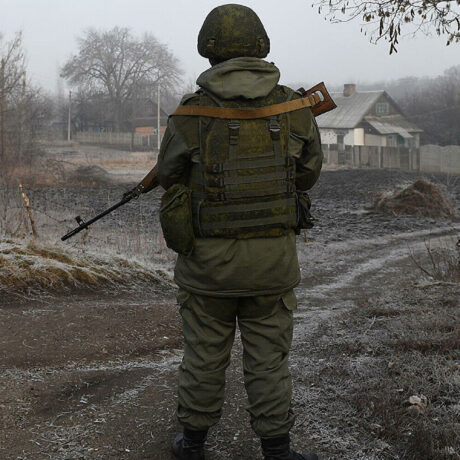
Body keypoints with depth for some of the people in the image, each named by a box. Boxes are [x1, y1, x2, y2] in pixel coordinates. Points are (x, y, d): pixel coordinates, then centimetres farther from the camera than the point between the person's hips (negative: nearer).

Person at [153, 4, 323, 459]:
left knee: (204, 355, 15)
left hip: (208, 257, 0)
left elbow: (168, 175, 5)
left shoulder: (190, 116, -10)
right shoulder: (295, 108, -5)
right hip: (272, 259, 1)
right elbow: (308, 173, 8)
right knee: (268, 359, 11)